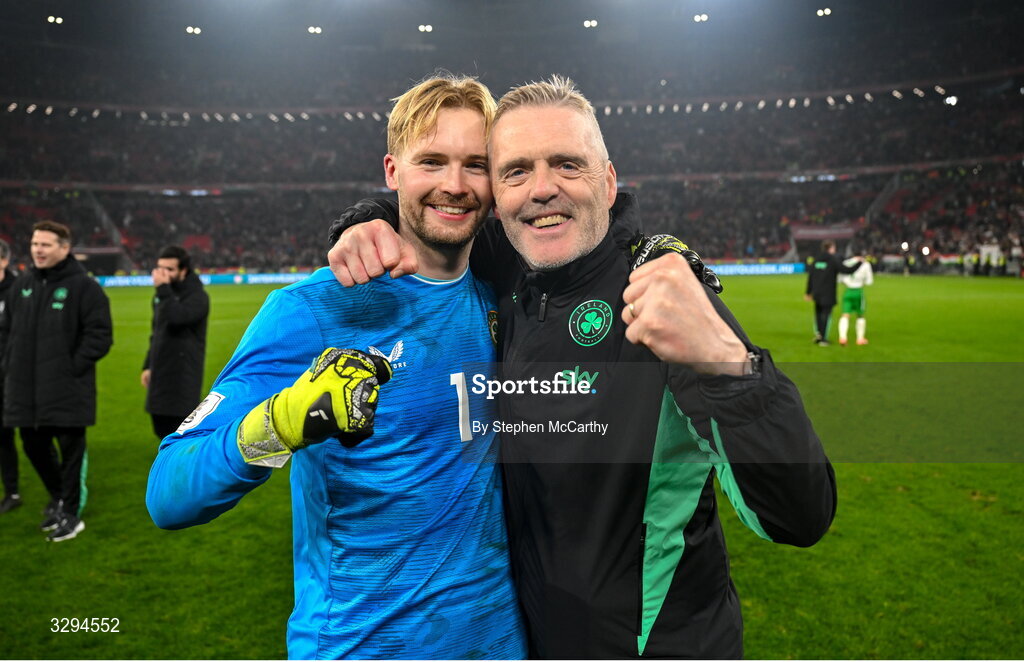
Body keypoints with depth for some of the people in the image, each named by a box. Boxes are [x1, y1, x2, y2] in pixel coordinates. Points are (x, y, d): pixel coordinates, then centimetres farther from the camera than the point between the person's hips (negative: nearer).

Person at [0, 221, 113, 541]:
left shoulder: (83, 286, -9)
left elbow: (100, 334, -11)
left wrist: (74, 367, -15)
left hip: (67, 392, -6)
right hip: (26, 391, 6)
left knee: (71, 449, 2)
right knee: (34, 446, 16)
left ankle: (72, 512, 16)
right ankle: (58, 496, 38)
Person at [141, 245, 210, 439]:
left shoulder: (197, 296, -11)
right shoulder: (162, 295, 13)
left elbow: (177, 317, -31)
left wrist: (163, 289, -23)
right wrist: (148, 365, 19)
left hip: (183, 377, -8)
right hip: (160, 375, 8)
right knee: (162, 429, 14)